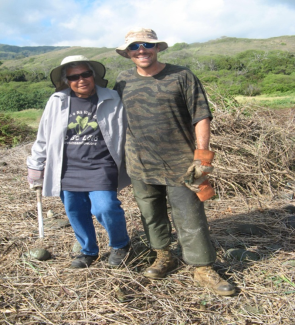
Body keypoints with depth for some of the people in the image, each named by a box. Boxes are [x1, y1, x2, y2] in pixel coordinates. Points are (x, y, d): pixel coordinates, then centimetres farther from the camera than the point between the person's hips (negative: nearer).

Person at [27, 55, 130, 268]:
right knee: (76, 212, 10)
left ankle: (120, 245, 13)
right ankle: (88, 251, 35)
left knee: (105, 208, -17)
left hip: (100, 167, -3)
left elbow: (125, 134, 6)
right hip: (68, 169, 3)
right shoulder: (57, 102, 3)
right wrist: (35, 167, 15)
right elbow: (44, 137, 11)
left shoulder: (111, 100, -1)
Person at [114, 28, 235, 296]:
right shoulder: (124, 81, 8)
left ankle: (204, 269, 15)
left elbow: (201, 115, -6)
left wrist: (202, 153, -14)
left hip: (179, 163, -4)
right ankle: (164, 257, 35)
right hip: (140, 166, 4)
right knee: (151, 215, 15)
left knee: (191, 218, 0)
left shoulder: (181, 76, -3)